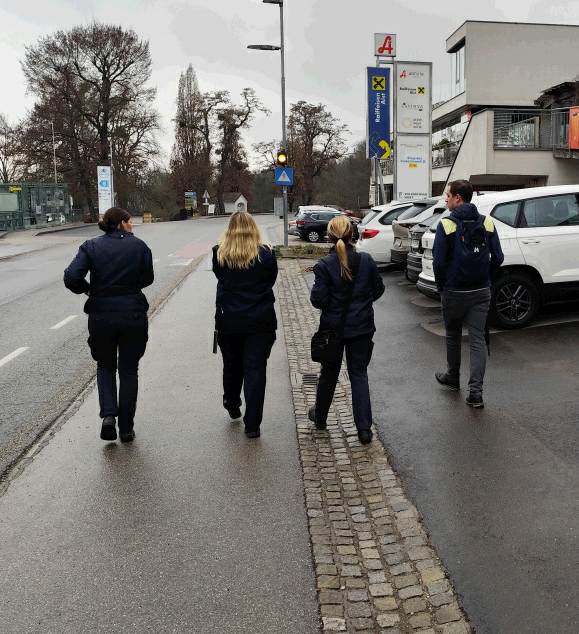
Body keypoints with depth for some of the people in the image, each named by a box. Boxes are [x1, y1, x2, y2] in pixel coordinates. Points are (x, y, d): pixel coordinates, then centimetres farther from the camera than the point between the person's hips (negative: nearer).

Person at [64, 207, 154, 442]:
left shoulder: (91, 247, -2)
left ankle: (108, 415, 2)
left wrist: (87, 289, 6)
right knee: (128, 370, 11)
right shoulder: (139, 246, -3)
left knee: (105, 366, 20)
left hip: (101, 315, 1)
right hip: (133, 315, 0)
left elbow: (71, 278, -13)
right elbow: (148, 278, 5)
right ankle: (126, 429, 17)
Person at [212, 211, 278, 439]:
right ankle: (252, 424, 3)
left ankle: (232, 406, 42)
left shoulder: (219, 254, -6)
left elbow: (219, 277, 7)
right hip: (260, 320, -2)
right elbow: (271, 280, 5)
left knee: (232, 365, 21)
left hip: (228, 320, 2)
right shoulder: (265, 254, -7)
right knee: (255, 369, 2)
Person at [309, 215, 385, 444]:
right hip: (361, 327, 1)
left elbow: (318, 299, -16)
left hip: (333, 327, -1)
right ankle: (364, 428, 3)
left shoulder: (324, 265, -16)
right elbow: (378, 289, 3)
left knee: (329, 373, 16)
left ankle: (320, 417, 35)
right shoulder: (367, 261, -7)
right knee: (359, 373, 8)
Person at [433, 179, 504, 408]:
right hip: (481, 292, 3)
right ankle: (475, 391, -3)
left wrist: (441, 285, 3)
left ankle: (453, 378, 35)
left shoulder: (446, 225, -11)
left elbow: (439, 262, -13)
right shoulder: (487, 223, 1)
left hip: (454, 292, -3)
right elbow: (498, 258, 1)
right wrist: (486, 279, 15)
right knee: (477, 340, 3)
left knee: (453, 336, 17)